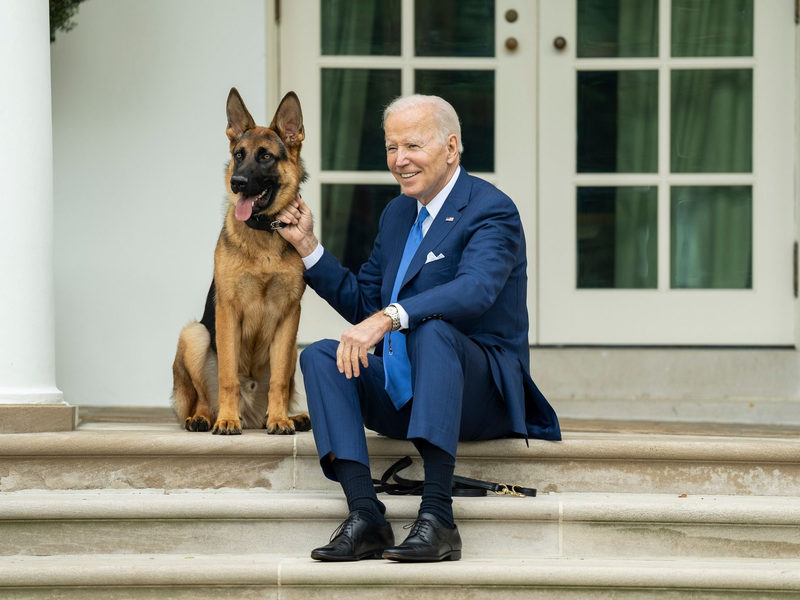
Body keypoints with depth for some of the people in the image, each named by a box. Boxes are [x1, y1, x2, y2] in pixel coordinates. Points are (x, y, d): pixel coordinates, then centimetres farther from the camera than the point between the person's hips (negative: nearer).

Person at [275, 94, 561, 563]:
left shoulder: (492, 211, -8)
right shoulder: (397, 214, 18)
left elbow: (474, 291, -28)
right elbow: (361, 302, 23)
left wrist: (389, 317, -40)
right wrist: (308, 244, 12)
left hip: (481, 392, -7)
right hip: (403, 393, 8)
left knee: (432, 329, -37)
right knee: (320, 356, -14)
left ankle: (438, 518, -44)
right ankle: (365, 516, -29)